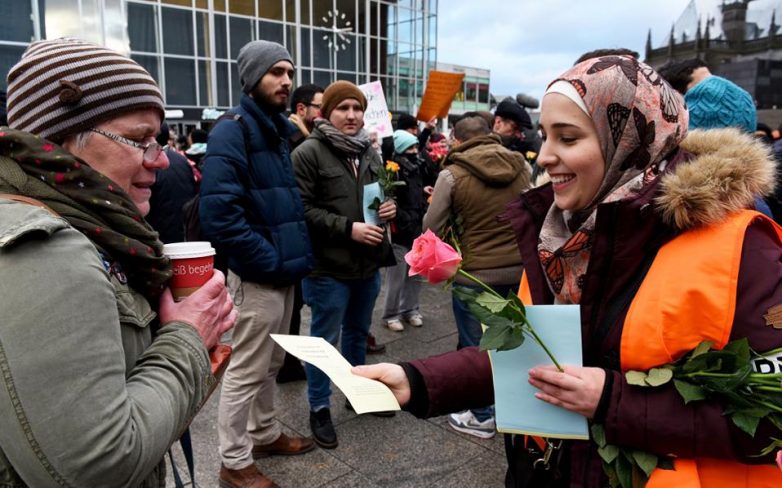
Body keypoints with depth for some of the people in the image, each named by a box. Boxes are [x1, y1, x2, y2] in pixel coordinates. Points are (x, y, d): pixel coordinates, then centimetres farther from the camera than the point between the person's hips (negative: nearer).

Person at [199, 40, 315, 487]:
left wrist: (296, 254, 8)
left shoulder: (277, 131, 14)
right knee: (247, 371, 4)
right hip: (258, 276, -8)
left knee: (271, 364, 21)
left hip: (283, 272, 9)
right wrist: (271, 261, -19)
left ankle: (265, 434, 39)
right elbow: (219, 213, -25)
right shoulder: (232, 132, -15)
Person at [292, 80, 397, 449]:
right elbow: (303, 209, -18)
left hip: (368, 262, 7)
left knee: (358, 332, 21)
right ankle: (319, 408, 23)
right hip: (329, 265, -7)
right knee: (325, 339, 6)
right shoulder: (309, 152, -11)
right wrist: (348, 228, -22)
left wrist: (388, 208, 0)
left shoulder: (369, 152, 11)